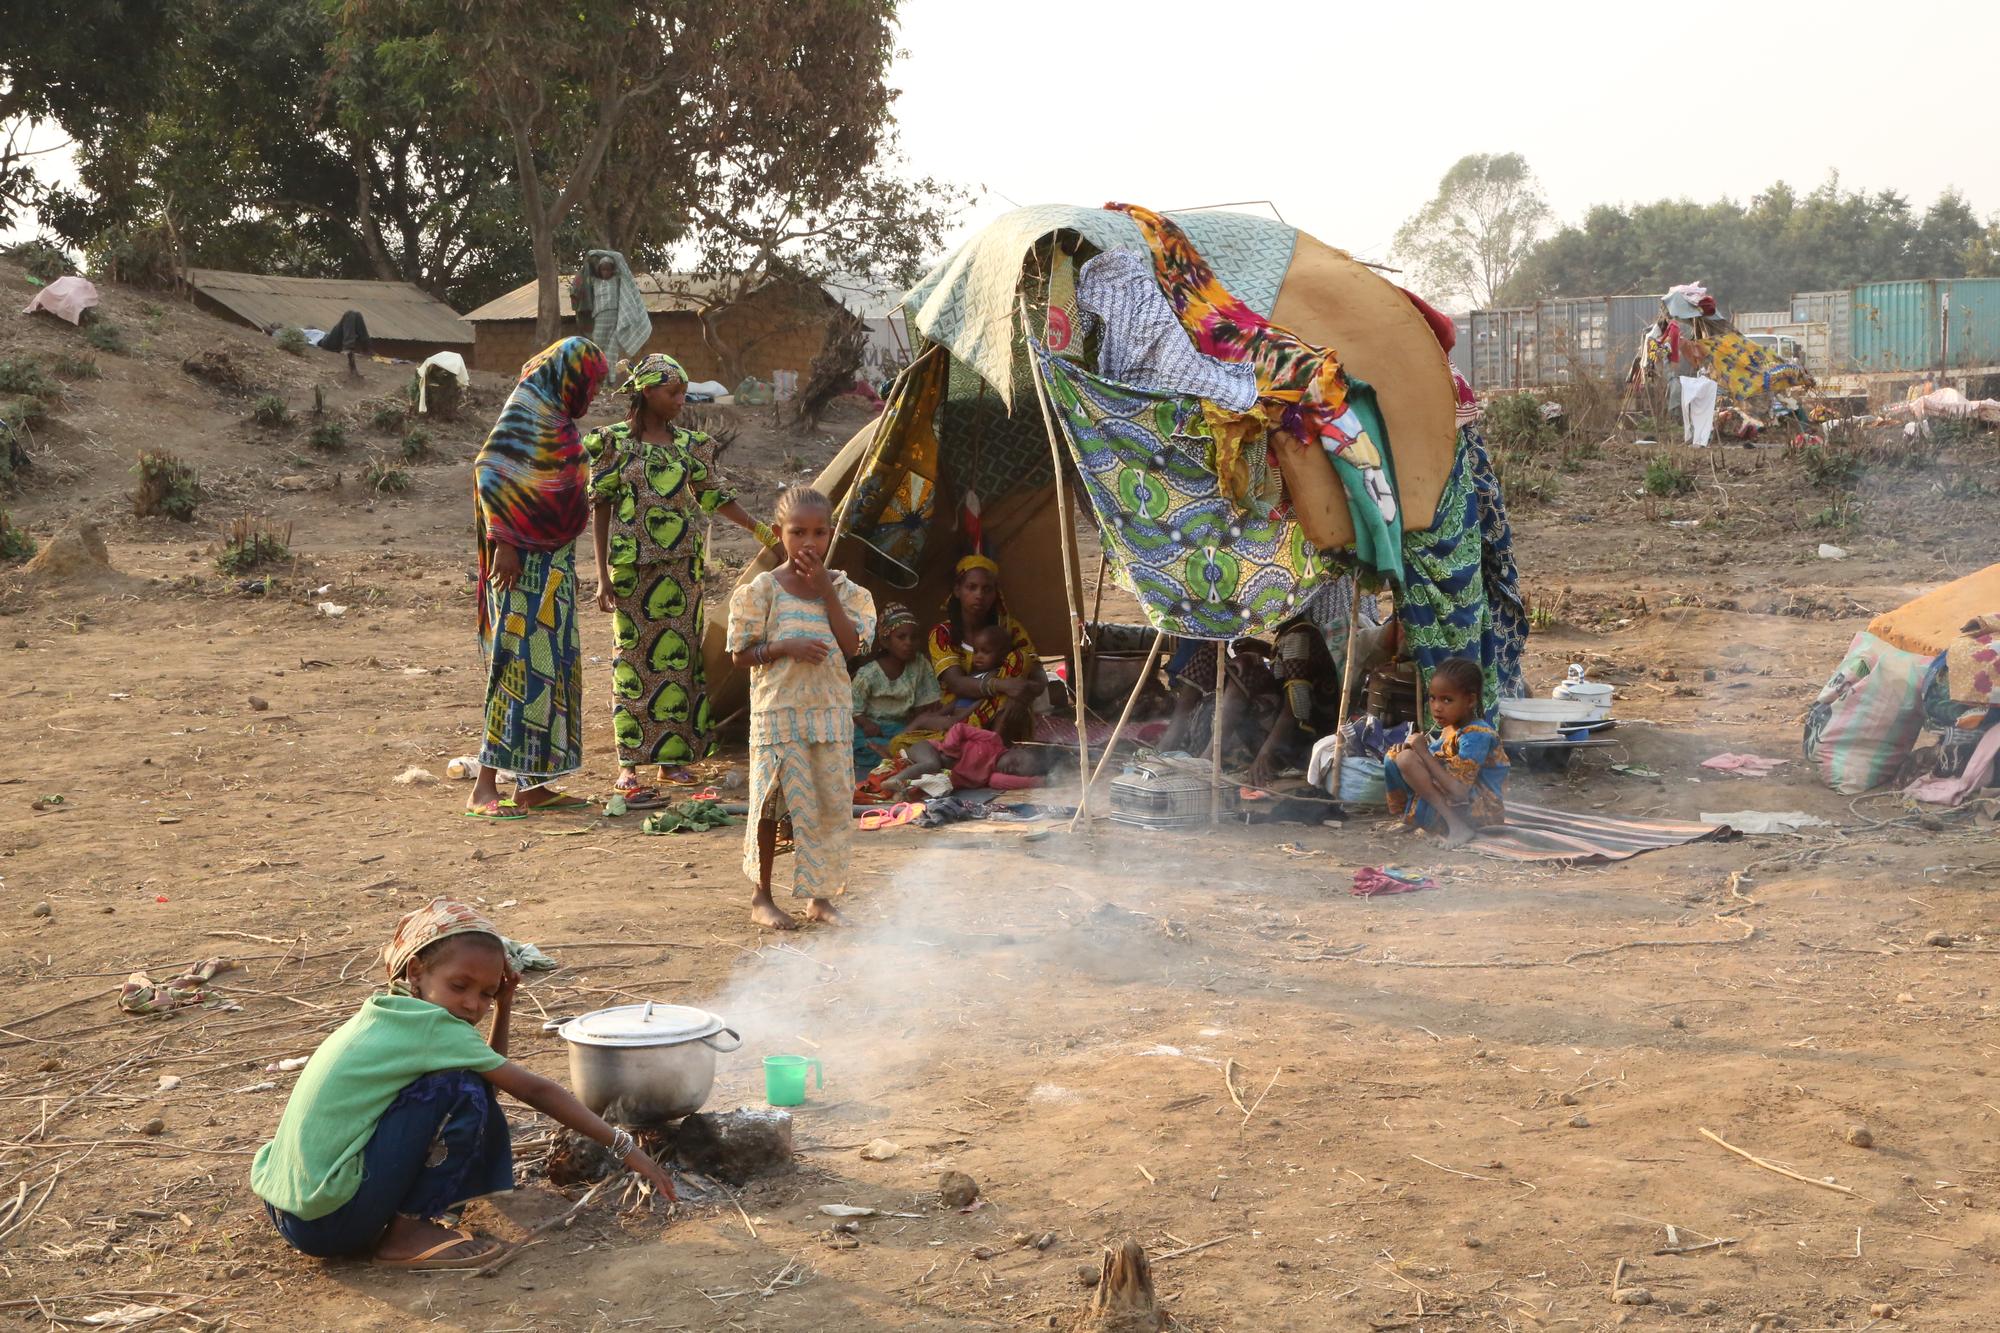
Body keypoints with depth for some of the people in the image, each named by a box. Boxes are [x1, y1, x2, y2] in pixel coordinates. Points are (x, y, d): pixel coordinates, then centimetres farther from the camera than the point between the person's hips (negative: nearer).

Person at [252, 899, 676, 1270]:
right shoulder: (430, 1026, -13)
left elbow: (494, 1071, 20)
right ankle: (406, 1234, -5)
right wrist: (623, 1147, -7)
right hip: (328, 1218, -9)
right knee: (463, 1091, -14)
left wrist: (502, 1007, 11)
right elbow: (535, 1091, -11)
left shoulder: (386, 1015, 12)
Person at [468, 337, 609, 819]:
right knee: (522, 661, -12)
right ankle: (486, 787, -12)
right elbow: (490, 470, -20)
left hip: (552, 562, 10)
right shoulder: (527, 406, -10)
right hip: (525, 561, -10)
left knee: (551, 664, 9)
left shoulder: (555, 415, 18)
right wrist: (504, 540, -24)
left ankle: (532, 783, 12)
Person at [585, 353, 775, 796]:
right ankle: (629, 763, 4)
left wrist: (759, 529, 11)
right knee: (634, 656, -1)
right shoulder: (614, 441, -2)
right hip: (633, 564, -4)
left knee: (680, 655, 4)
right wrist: (603, 576, -5)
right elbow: (601, 507, -2)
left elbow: (713, 494, 16)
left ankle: (672, 757, 12)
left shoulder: (688, 442, 9)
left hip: (682, 564, 4)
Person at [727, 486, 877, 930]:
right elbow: (741, 655, -3)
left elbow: (852, 645, -8)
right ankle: (762, 897, 15)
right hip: (778, 710, -3)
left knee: (832, 801, 5)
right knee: (773, 800, 1)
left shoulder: (842, 588, 5)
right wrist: (785, 647, -20)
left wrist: (825, 590, -12)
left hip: (831, 710, 3)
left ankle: (820, 896, 19)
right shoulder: (763, 589, -4)